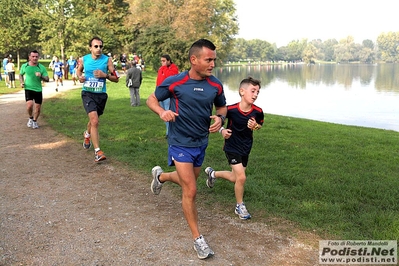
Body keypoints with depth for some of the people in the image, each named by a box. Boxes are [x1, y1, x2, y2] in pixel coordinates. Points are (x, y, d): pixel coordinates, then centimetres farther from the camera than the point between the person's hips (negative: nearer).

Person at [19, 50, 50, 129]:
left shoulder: (42, 67, -6)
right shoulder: (24, 66, -2)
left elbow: (47, 79, -7)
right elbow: (21, 75, 18)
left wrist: (41, 76, -26)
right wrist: (22, 82, 0)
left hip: (38, 90, 1)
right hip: (28, 89, -1)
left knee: (38, 107, 6)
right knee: (29, 105, -20)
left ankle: (35, 121, 32)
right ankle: (30, 118, 10)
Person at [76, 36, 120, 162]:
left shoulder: (107, 60, -6)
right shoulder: (83, 59, -2)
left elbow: (116, 78, -3)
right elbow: (78, 70, 20)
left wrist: (105, 75, -20)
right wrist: (80, 76, -2)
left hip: (101, 94, 2)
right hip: (88, 93, -2)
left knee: (93, 120, 21)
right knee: (94, 121, -20)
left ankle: (87, 134, 57)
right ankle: (97, 151, -14)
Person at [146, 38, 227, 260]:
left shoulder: (215, 85, -7)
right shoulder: (174, 82, -17)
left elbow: (222, 107, 11)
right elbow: (151, 99, -4)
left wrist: (220, 118, -13)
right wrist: (162, 112, -26)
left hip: (201, 143, 5)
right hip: (180, 144, -5)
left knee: (187, 183, 25)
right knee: (190, 191, -7)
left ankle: (160, 175, 57)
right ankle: (198, 239, 9)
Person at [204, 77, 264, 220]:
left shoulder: (257, 111, -15)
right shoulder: (231, 109, -24)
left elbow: (259, 124, 6)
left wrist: (255, 126, -16)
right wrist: (222, 130, -21)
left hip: (246, 148, 5)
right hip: (232, 147, -5)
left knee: (236, 178, 16)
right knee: (241, 177, -12)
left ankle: (213, 173, 44)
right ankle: (240, 206, 12)